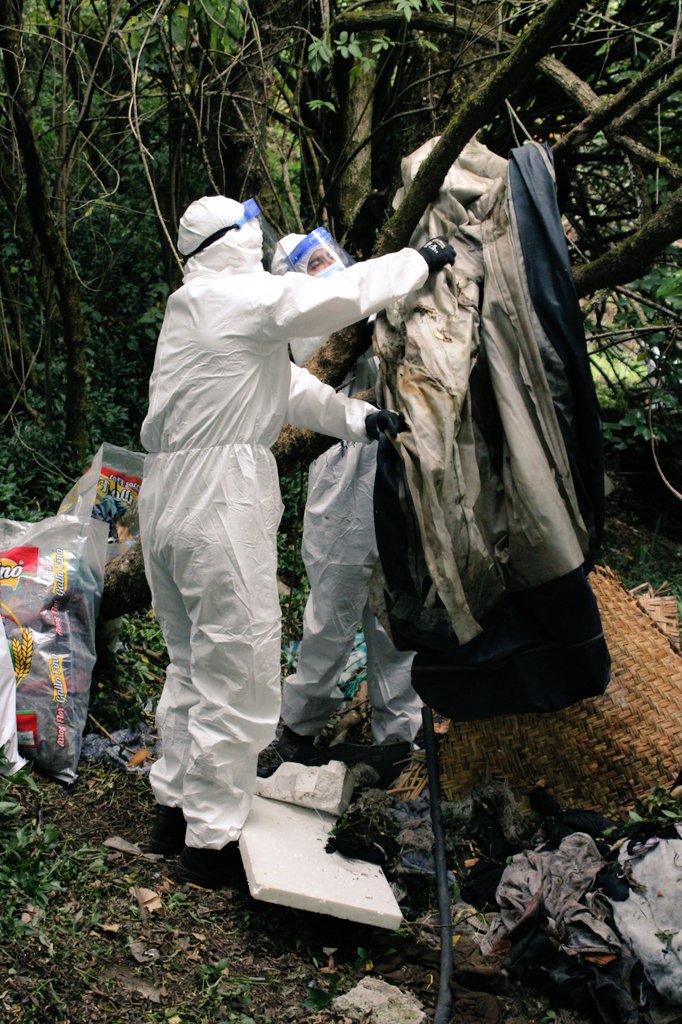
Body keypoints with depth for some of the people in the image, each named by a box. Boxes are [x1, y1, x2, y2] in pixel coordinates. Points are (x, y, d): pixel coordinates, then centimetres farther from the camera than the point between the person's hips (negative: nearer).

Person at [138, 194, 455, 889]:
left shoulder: (193, 308, 19)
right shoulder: (235, 296, -11)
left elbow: (283, 381, 20)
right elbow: (338, 296, -15)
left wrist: (354, 418, 12)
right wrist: (420, 259, -1)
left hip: (166, 497, 10)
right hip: (219, 502, -10)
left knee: (191, 662, 21)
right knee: (237, 674, 0)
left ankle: (174, 811, 31)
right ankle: (212, 841, 9)